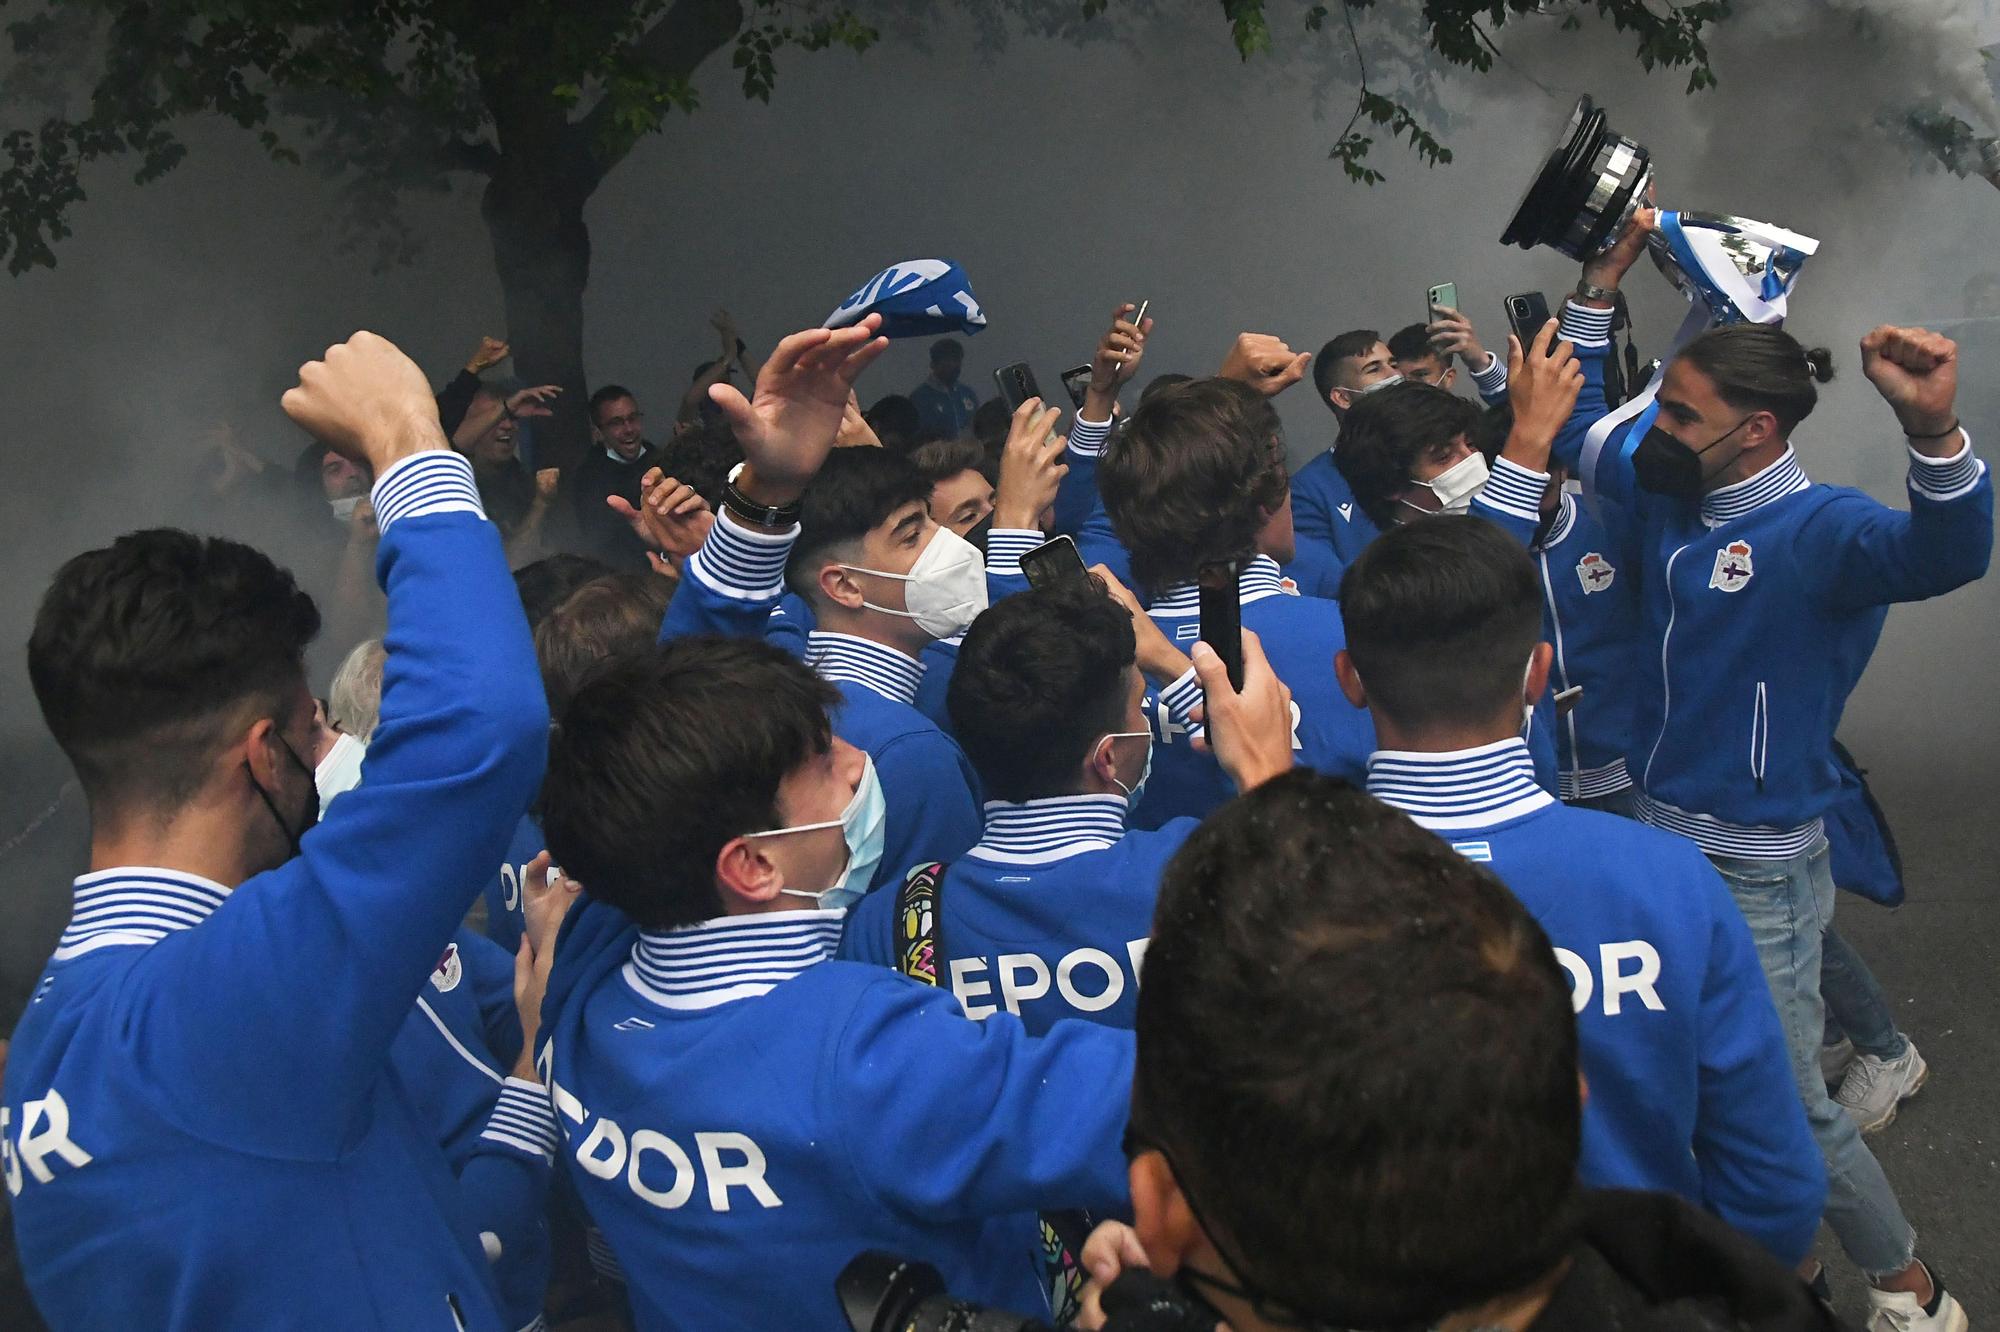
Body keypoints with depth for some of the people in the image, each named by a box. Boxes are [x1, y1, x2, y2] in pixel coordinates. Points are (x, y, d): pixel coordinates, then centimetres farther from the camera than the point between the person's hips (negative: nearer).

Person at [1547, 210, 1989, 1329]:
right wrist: (1605, 284, 8)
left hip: (1757, 871, -7)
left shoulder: (1818, 528, -19)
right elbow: (1577, 427, 17)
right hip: (1657, 835, 7)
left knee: (1785, 1107, 3)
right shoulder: (1673, 495, 3)